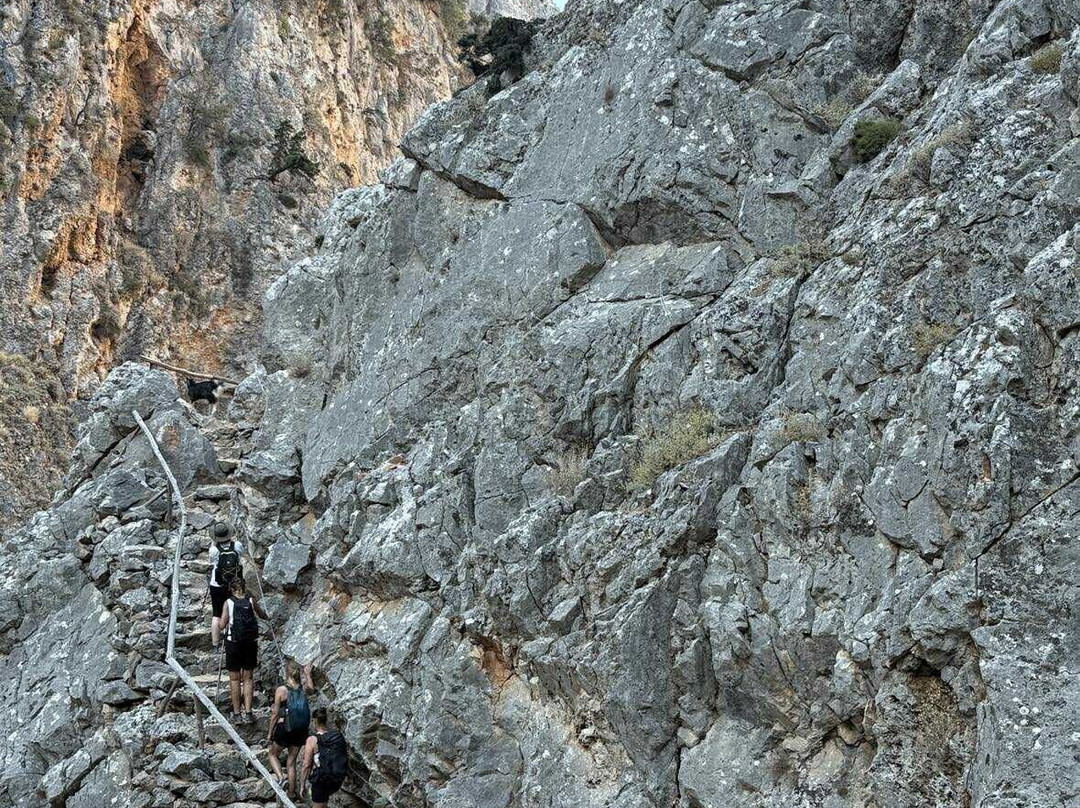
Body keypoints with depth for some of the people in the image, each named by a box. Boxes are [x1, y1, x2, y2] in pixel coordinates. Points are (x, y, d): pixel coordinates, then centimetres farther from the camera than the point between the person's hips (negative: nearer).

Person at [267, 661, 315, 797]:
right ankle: (291, 793, 17)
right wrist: (308, 674, 34)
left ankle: (280, 777, -4)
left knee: (273, 754, 20)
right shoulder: (303, 688, -3)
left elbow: (275, 714, -8)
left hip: (284, 729, -4)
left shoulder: (281, 690, -12)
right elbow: (312, 689, 23)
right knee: (291, 762, 16)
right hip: (301, 730, 4)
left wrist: (270, 733, 1)